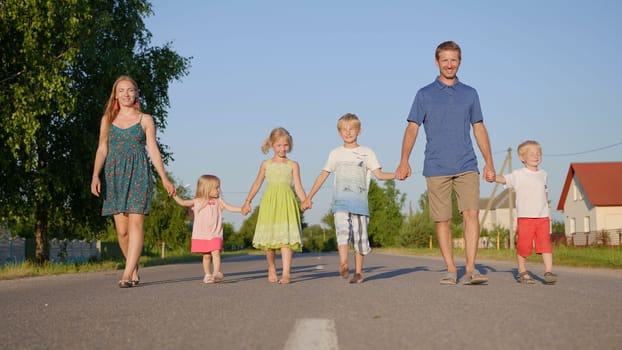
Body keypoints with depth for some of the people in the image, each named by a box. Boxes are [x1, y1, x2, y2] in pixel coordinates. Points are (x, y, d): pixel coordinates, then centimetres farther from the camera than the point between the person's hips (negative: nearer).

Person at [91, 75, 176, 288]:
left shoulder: (145, 120, 8)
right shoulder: (108, 119, 13)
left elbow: (153, 150, 6)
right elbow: (102, 149, 9)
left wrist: (164, 178, -1)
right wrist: (95, 176, -4)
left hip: (138, 174, -2)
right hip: (114, 175, 2)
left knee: (136, 223, -14)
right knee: (122, 229, -2)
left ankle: (127, 275, -17)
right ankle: (134, 269, 16)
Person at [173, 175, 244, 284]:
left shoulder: (218, 201, 7)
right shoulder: (197, 202, 2)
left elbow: (230, 208, 1)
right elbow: (182, 202, -2)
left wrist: (241, 209, -13)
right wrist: (174, 195, -15)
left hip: (215, 234, 0)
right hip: (201, 235, 0)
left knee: (215, 252, -16)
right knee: (206, 255, 4)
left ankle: (216, 272, -22)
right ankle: (207, 275, 13)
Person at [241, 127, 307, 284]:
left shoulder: (293, 165, 8)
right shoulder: (266, 164, 12)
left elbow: (298, 186, 3)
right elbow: (257, 184, 19)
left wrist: (305, 201, -12)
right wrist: (247, 202, 18)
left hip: (287, 202, -2)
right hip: (269, 202, 2)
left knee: (286, 238, -12)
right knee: (269, 238, 5)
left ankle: (286, 273, -17)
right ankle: (271, 269, 24)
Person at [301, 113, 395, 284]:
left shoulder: (367, 152, 11)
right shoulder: (335, 153, 15)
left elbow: (379, 174, 4)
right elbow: (323, 175, 18)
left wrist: (396, 174, -14)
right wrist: (309, 198, 17)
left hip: (360, 201, 0)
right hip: (340, 200, 0)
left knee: (360, 235, -2)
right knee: (342, 228, -22)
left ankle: (358, 272, 9)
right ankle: (343, 264, -37)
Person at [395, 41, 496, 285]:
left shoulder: (470, 94, 13)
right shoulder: (424, 95, 7)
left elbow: (479, 129, 15)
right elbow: (412, 128, 2)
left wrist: (489, 163, 9)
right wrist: (404, 162, -9)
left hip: (466, 166, 1)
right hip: (436, 168, -1)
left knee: (471, 214, -12)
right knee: (442, 220, 1)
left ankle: (471, 269, -10)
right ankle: (451, 270, 10)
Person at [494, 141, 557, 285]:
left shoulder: (543, 174, 13)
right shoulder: (518, 175, -3)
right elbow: (504, 179, -18)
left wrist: (548, 211, 30)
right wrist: (493, 176, -39)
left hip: (543, 217, 3)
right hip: (525, 217, -3)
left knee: (545, 244, -6)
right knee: (523, 245, 1)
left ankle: (548, 272, -6)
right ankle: (522, 273, 15)